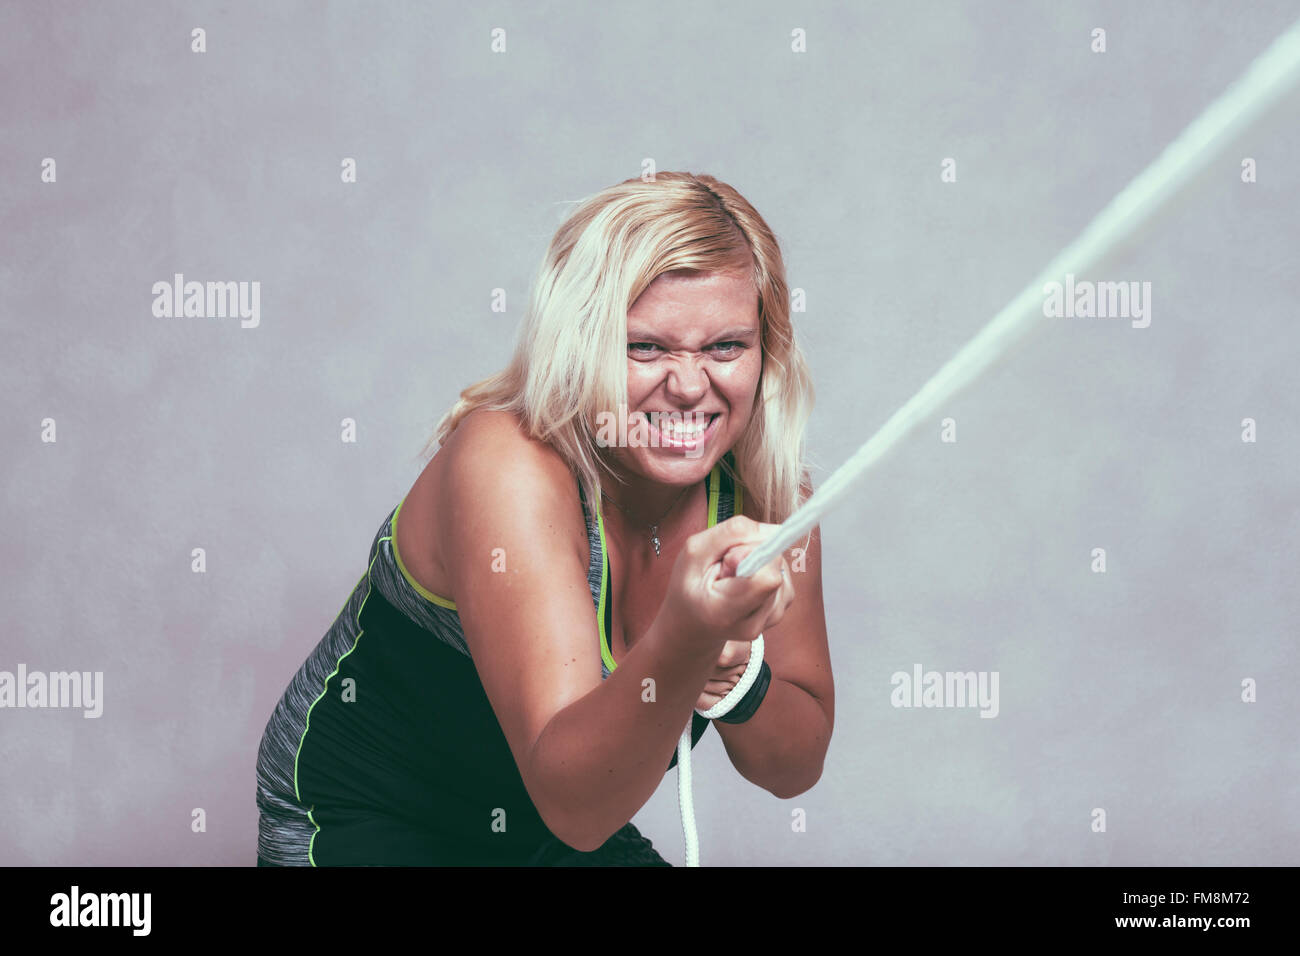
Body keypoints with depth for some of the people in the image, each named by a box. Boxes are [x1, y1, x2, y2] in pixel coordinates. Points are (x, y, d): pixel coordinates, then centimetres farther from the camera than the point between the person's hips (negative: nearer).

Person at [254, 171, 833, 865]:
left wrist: (737, 679, -24)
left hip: (571, 829, 5)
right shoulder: (504, 464, -27)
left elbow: (795, 768, -3)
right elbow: (574, 804, -33)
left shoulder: (767, 492, -9)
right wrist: (686, 638, -50)